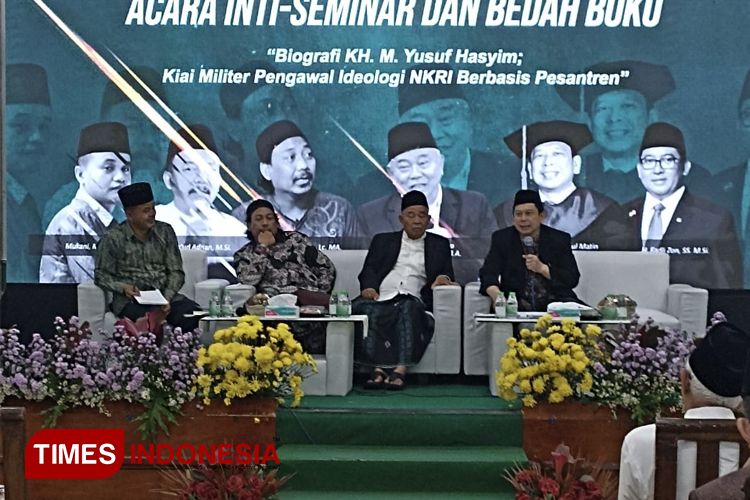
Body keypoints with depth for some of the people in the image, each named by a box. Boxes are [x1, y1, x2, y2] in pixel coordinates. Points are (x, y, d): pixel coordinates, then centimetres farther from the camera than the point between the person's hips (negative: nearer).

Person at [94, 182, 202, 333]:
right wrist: (123, 287, -14)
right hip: (130, 299, -3)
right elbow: (101, 275, 5)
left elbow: (176, 271, 8)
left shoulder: (165, 232, 9)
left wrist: (167, 297, -10)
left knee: (193, 314, -27)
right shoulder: (113, 239, 0)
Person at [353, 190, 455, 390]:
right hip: (380, 298, 1)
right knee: (365, 309, -35)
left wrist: (443, 279, -8)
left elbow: (447, 275, 18)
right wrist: (368, 286, -8)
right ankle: (378, 368, -43)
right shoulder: (382, 240, 26)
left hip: (412, 300, -1)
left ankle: (399, 370, -49)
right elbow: (368, 269, 14)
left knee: (409, 309, -37)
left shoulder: (439, 245, 25)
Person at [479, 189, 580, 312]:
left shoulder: (560, 239, 7)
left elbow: (573, 278, 1)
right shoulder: (501, 238, 8)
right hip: (515, 308, 1)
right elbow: (488, 272, -4)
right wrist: (496, 294, -27)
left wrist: (542, 268, -14)